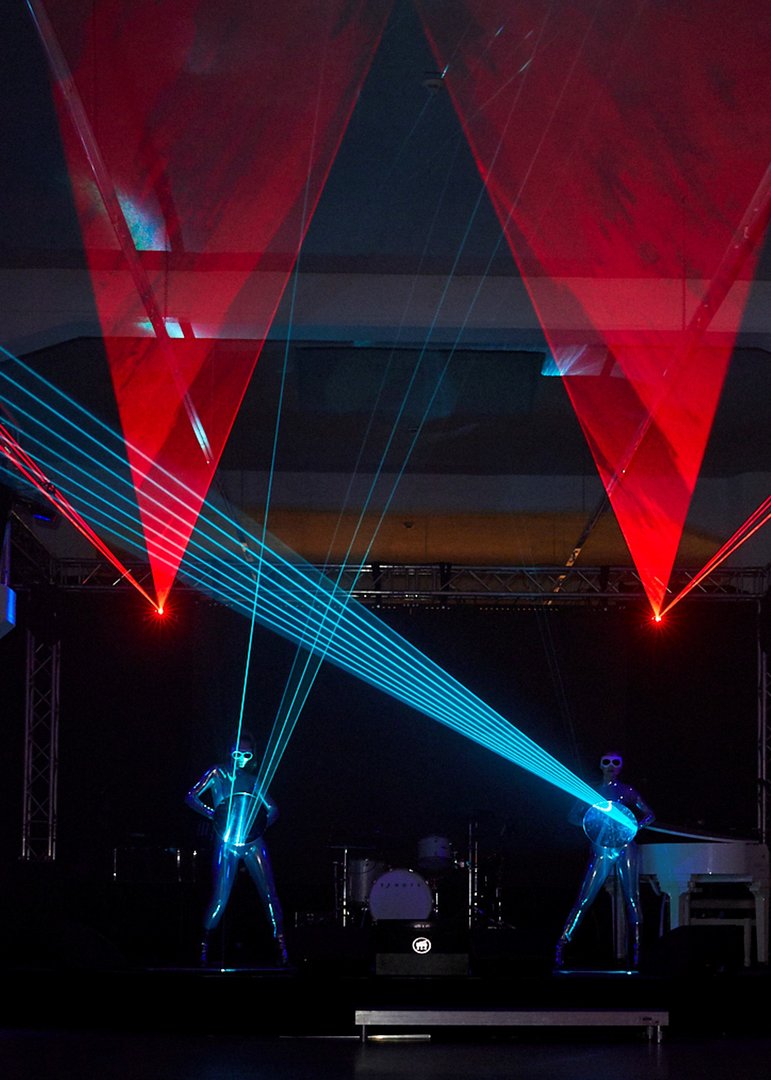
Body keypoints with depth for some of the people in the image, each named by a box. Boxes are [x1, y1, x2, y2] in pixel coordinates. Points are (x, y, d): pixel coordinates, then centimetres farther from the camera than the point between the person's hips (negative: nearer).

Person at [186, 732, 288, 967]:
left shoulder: (254, 778, 15)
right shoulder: (217, 774, 6)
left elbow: (273, 810, 21)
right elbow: (191, 798, 3)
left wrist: (261, 824, 3)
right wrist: (213, 815, -6)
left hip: (253, 843, 3)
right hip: (227, 844, -3)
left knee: (269, 894, -7)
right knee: (220, 899, -6)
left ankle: (281, 946, -4)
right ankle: (203, 946, 11)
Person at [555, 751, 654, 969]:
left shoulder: (627, 791, 10)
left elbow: (649, 815, 12)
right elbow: (574, 816, 10)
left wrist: (636, 826, -8)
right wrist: (593, 819, -9)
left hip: (625, 848, 0)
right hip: (601, 850, 0)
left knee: (631, 899, -3)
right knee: (584, 900, -7)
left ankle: (636, 952, -1)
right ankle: (561, 945, -8)